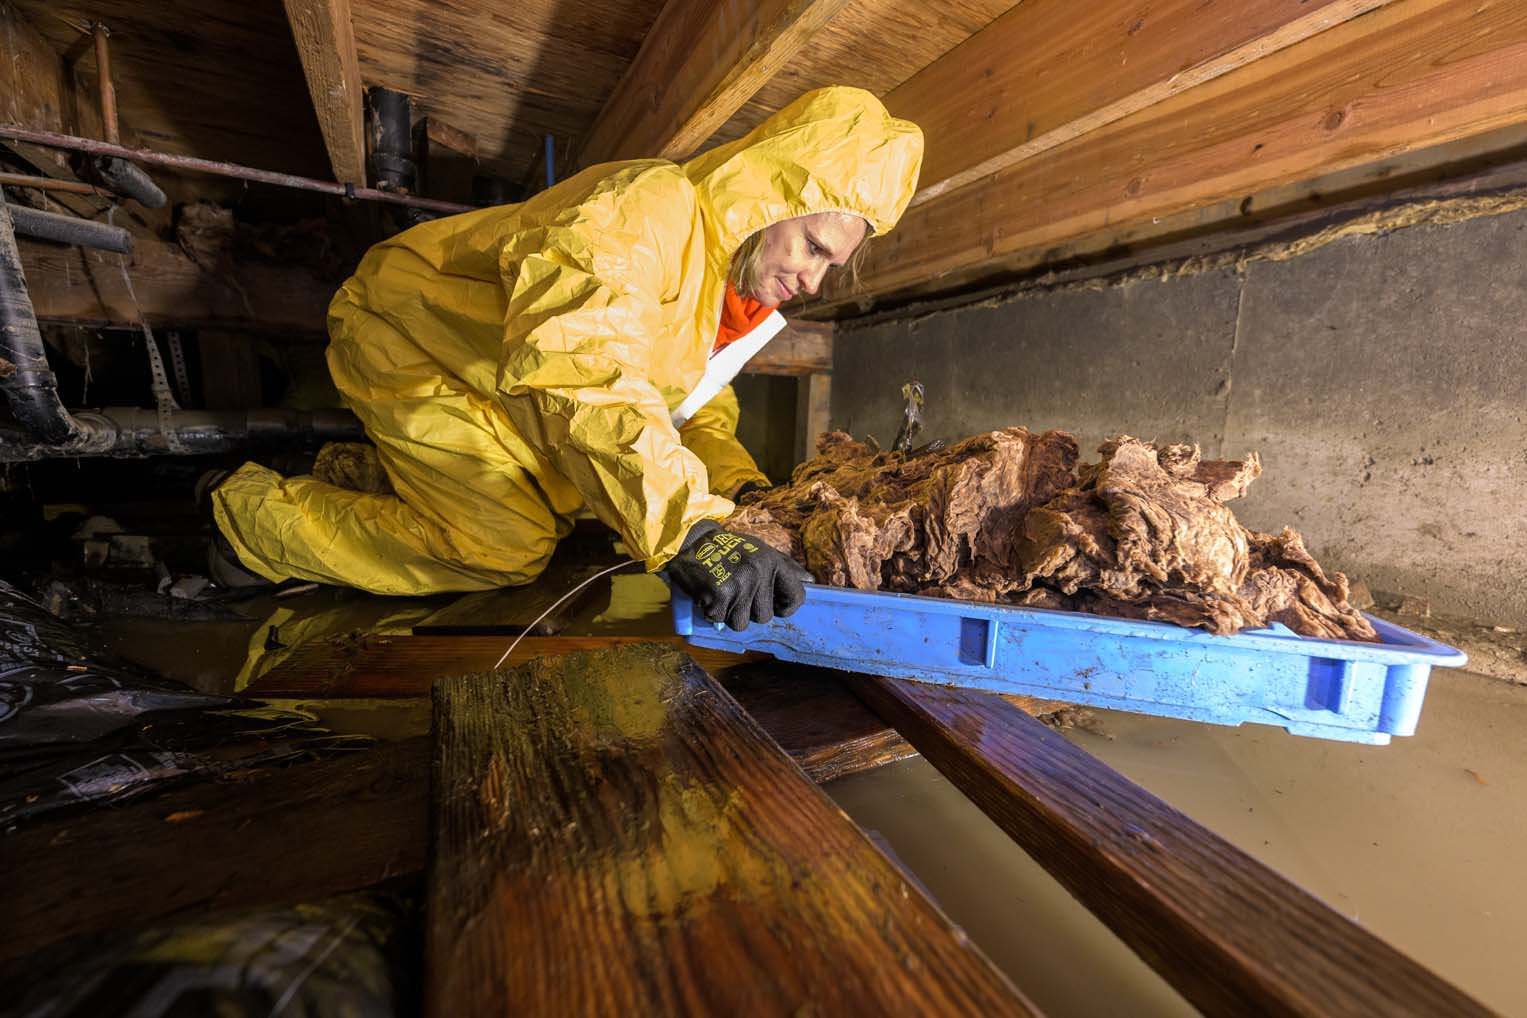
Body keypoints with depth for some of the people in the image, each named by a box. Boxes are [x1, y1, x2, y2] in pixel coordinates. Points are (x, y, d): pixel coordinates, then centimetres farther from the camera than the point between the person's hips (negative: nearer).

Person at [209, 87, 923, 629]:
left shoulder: (732, 274, 0)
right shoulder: (653, 206, -31)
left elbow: (696, 394, 4)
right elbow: (574, 361, -46)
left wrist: (740, 484, -15)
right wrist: (686, 526, -53)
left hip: (491, 375, 8)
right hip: (406, 336, -8)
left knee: (565, 502, 13)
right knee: (507, 550, -13)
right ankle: (248, 510, 6)